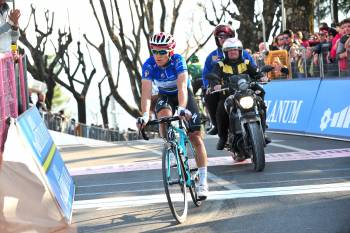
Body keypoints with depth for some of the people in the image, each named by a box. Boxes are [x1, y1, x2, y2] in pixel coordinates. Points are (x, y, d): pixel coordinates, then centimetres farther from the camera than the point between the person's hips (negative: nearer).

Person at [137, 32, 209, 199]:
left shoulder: (178, 60, -29)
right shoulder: (149, 65, -24)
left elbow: (182, 87, -41)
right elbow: (146, 91, -32)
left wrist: (181, 108, -57)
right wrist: (145, 115, -47)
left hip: (184, 95, -1)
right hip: (164, 96, 1)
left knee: (196, 136, -9)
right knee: (164, 115, -35)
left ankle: (202, 181, -5)